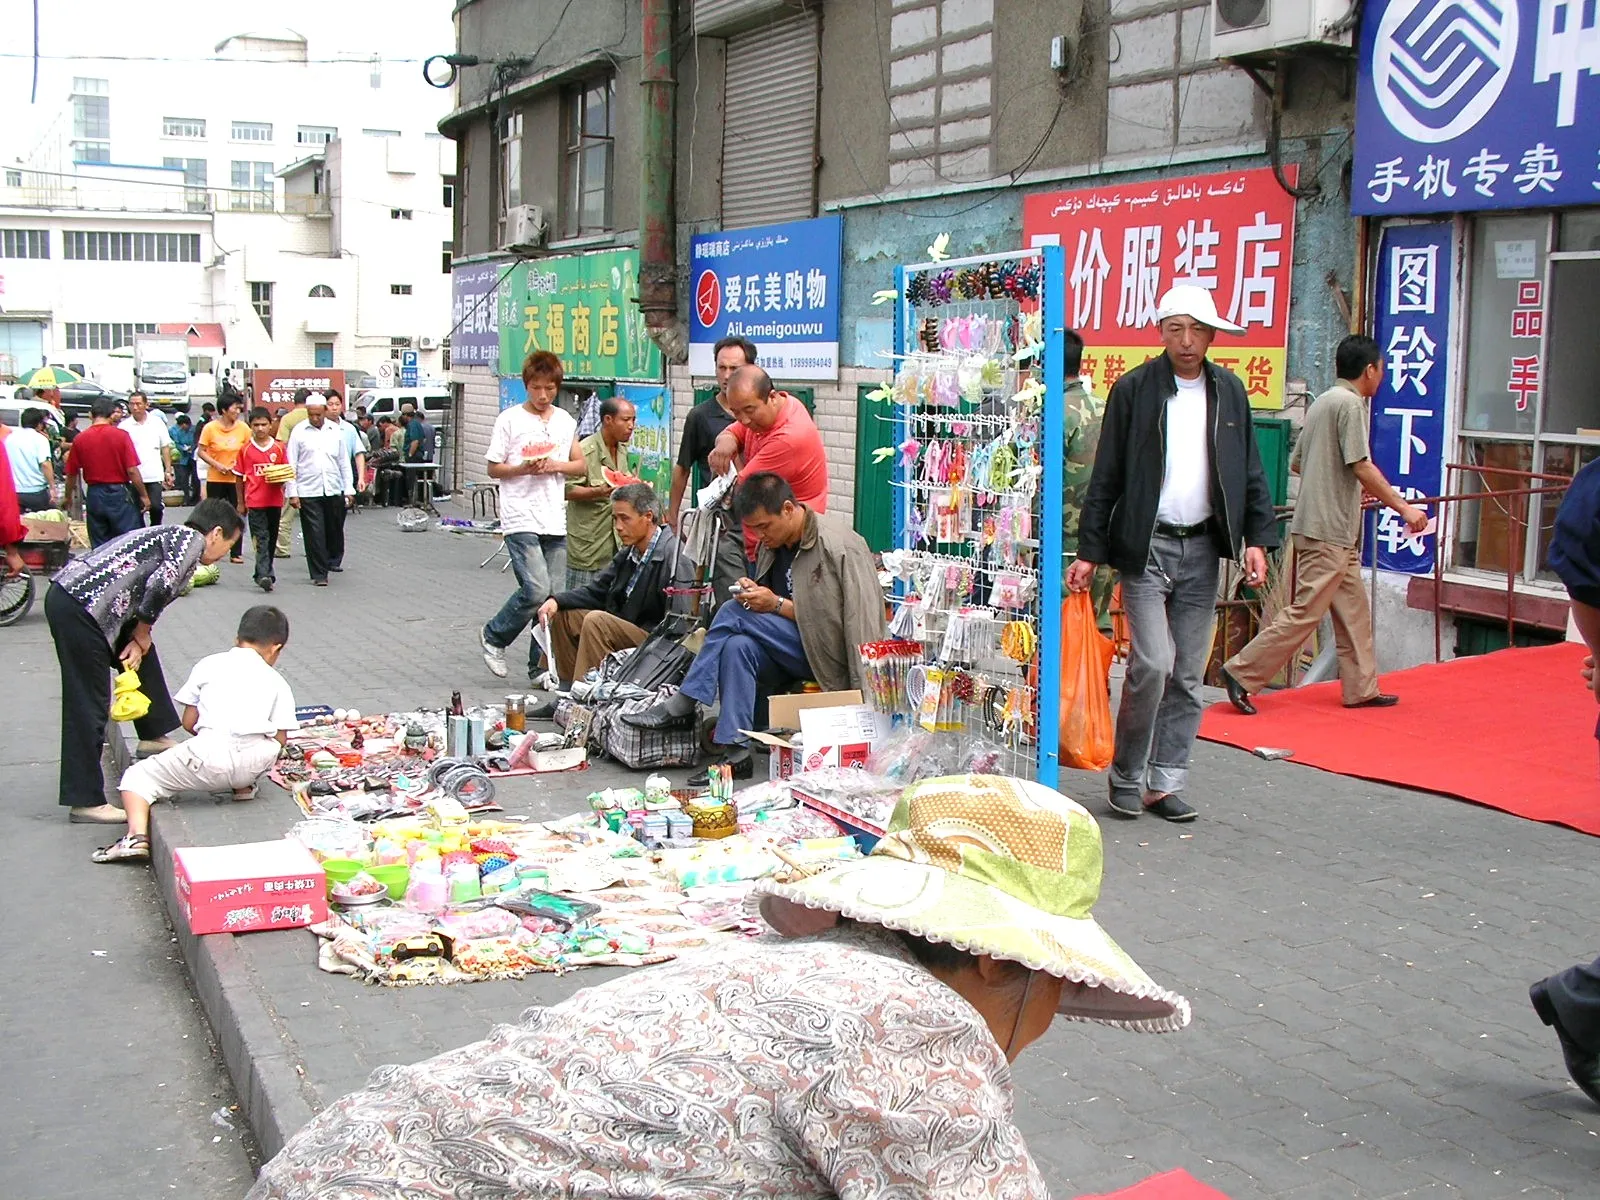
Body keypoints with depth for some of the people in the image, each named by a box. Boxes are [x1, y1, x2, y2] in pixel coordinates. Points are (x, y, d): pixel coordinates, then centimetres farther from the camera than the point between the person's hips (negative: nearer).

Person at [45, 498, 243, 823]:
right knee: (89, 707, -4)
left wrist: (137, 640, 6)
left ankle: (153, 736, 40)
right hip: (79, 606, -10)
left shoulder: (168, 535, 26)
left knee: (142, 655, 27)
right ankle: (85, 802, 1)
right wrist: (141, 634, 0)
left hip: (69, 596, 10)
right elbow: (160, 586, -16)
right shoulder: (191, 539, -1)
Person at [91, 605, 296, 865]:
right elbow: (279, 739, 13)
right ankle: (243, 787, 22)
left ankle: (137, 836, -10)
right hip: (257, 762, 2)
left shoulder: (209, 664, 19)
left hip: (210, 756, -2)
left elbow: (188, 722, 17)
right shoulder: (277, 682, 19)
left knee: (138, 776, 13)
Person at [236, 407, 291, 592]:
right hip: (254, 502, -2)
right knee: (261, 539, -9)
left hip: (275, 500, 2)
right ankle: (265, 575, -19)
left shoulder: (279, 448, 4)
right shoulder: (246, 449, 3)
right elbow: (240, 476, 9)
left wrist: (279, 479, -13)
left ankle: (263, 573, 23)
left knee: (271, 539, 10)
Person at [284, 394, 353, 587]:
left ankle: (334, 560, 37)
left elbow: (344, 462, 12)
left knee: (335, 529, 13)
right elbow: (291, 464, -1)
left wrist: (349, 489, 9)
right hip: (308, 492, -3)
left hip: (334, 490, 3)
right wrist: (292, 493, -5)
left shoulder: (336, 431, 6)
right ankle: (319, 574, 1)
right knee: (314, 534, -4)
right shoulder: (299, 431, -2)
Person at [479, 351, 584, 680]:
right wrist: (523, 468, -16)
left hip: (555, 521, 5)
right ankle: (493, 637, 9)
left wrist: (556, 465, -4)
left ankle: (541, 666, 13)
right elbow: (493, 468, 1)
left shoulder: (565, 420, 12)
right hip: (521, 520, -5)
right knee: (536, 590, -16)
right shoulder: (510, 419, -1)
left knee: (554, 595, 2)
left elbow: (580, 465, 16)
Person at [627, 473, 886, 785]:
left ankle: (681, 706, -11)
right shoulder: (775, 544, 11)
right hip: (795, 650, 7)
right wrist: (755, 595, -6)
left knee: (734, 614, -20)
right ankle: (736, 754, -28)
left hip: (831, 655, -7)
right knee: (737, 645, -27)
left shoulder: (839, 546, -14)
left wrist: (776, 604, -19)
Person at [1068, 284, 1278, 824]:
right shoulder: (1133, 389, -3)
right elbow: (1106, 478, -2)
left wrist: (1257, 539, 1)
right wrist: (1090, 551, -5)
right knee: (1153, 663, -13)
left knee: (1189, 674, 6)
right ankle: (1127, 775, 6)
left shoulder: (1229, 391, 9)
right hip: (1146, 545, -4)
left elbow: (1249, 473, 12)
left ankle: (1165, 783, 15)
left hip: (1202, 548, 4)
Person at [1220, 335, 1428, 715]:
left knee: (1353, 609, 14)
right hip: (1329, 530, -10)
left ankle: (1361, 688, 19)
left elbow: (1297, 463, 22)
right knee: (1305, 612, -8)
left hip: (1329, 531, 10)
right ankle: (1242, 673, -6)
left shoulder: (1322, 402, 16)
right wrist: (1403, 507, -11)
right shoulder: (1351, 403, -12)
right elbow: (1362, 468, -18)